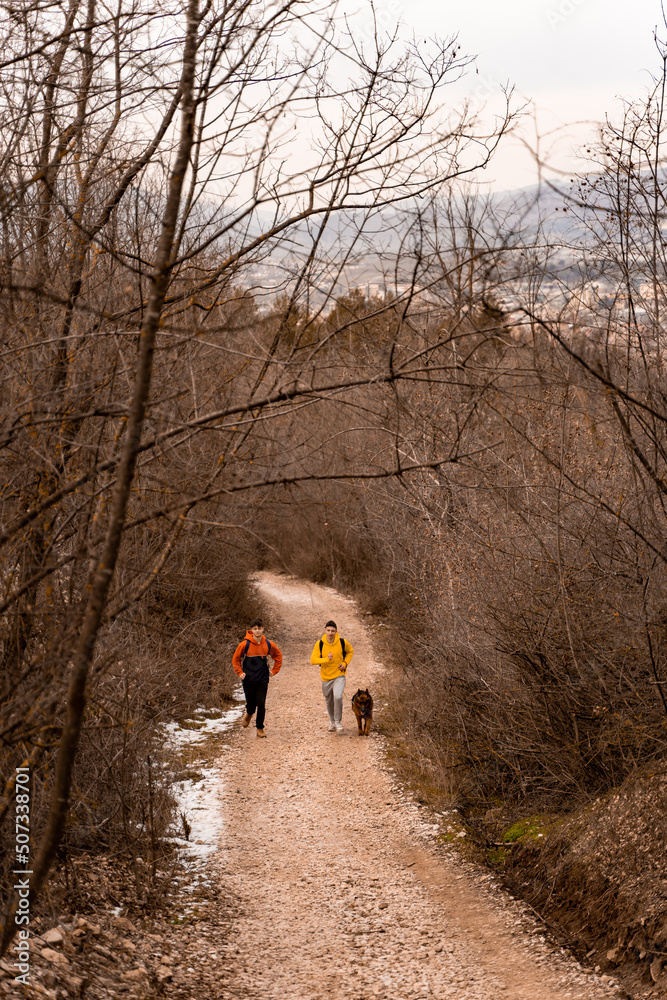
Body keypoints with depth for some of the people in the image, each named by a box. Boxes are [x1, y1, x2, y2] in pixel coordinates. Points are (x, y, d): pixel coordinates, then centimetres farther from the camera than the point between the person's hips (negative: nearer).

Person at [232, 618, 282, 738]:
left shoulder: (268, 645, -2)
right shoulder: (245, 644, -9)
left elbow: (278, 656, 16)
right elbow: (235, 659, 4)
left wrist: (274, 671, 10)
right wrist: (240, 672, -5)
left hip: (262, 680, 1)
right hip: (248, 680, -1)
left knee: (261, 705, -4)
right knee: (251, 704, 5)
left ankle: (260, 728, 12)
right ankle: (248, 714, 41)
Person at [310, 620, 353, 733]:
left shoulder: (343, 642, -10)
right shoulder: (319, 644, -11)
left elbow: (350, 651, 11)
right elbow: (313, 660, -16)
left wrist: (345, 663, -4)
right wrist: (326, 659, -30)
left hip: (339, 676, -2)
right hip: (326, 677, 2)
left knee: (338, 697, -23)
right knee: (329, 701, 15)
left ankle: (338, 721, -3)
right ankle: (332, 721, 42)